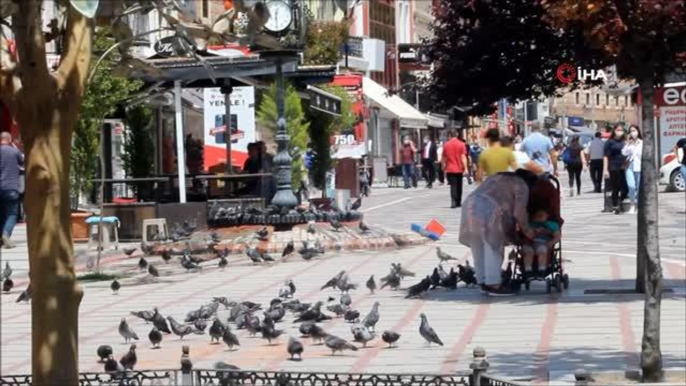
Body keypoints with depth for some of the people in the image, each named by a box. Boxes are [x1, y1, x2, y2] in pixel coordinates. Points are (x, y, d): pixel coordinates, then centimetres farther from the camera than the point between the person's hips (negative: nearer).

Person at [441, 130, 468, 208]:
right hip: (459, 169, 0)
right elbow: (463, 157, -10)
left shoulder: (446, 145, -1)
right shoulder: (461, 144, -5)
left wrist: (444, 167, 19)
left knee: (453, 186, -2)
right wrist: (465, 168, -8)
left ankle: (453, 202, -17)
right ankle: (458, 202, 20)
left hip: (450, 169, 0)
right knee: (459, 186, 13)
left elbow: (444, 158, 5)